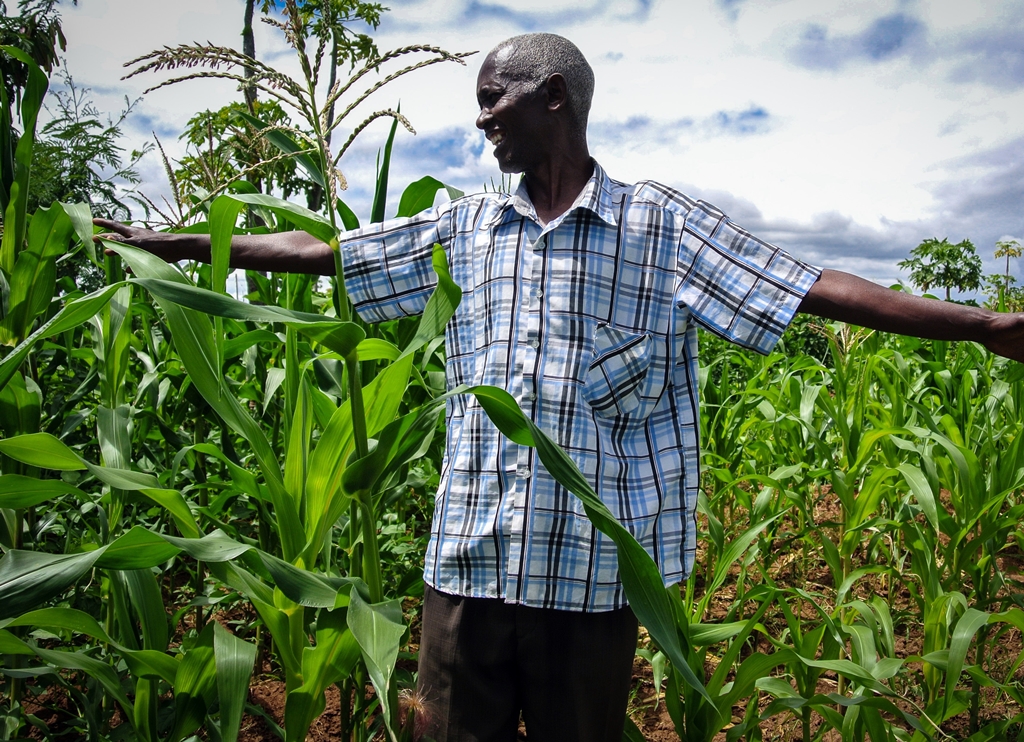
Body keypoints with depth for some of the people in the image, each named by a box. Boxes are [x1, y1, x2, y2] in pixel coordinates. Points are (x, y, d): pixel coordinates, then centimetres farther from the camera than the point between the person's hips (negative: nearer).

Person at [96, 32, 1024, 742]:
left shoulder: (662, 224, -2)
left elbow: (815, 287, -6)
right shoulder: (464, 228, 8)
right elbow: (319, 251, 13)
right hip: (468, 561, 3)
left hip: (592, 568, -3)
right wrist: (182, 243, 15)